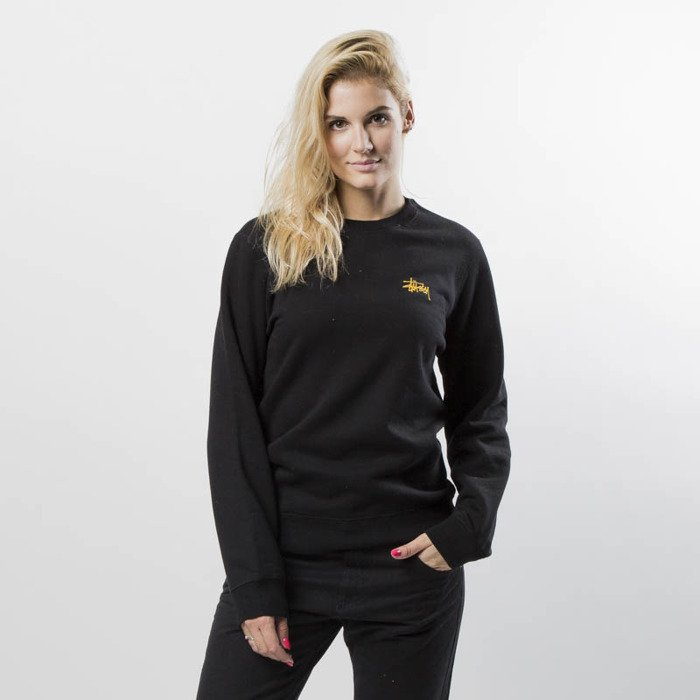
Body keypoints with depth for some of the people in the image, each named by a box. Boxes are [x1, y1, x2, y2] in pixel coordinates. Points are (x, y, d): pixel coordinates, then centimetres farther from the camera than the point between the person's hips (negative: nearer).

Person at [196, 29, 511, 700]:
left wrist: (472, 520, -7)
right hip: (283, 558, 0)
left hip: (411, 569, 1)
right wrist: (254, 583, -7)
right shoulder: (263, 248, -2)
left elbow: (480, 411, 10)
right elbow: (235, 423, -2)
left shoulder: (453, 254, 2)